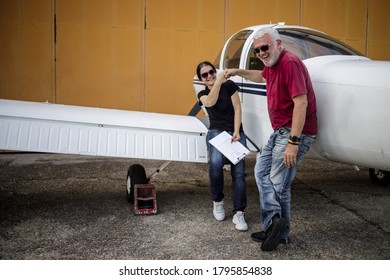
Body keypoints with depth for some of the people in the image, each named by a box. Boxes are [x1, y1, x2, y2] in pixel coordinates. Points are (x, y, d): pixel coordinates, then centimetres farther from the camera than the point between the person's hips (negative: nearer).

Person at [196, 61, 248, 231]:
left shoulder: (229, 86, 5)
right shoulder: (202, 94, 11)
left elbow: (237, 109, 0)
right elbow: (210, 102, -14)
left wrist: (236, 132, -10)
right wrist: (218, 82, -26)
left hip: (236, 132, 0)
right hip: (216, 132, 0)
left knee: (238, 172, -18)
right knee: (216, 162, -30)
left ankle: (239, 213, -16)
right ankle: (217, 201, -8)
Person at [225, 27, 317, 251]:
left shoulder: (290, 62, -20)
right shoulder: (272, 64, 11)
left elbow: (301, 102, -27)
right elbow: (261, 77, 39)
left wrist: (293, 142, -30)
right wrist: (238, 72, 33)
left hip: (295, 132, -11)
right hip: (280, 131, 11)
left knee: (278, 183, -4)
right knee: (262, 171, 11)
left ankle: (281, 234, 8)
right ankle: (274, 222, 10)